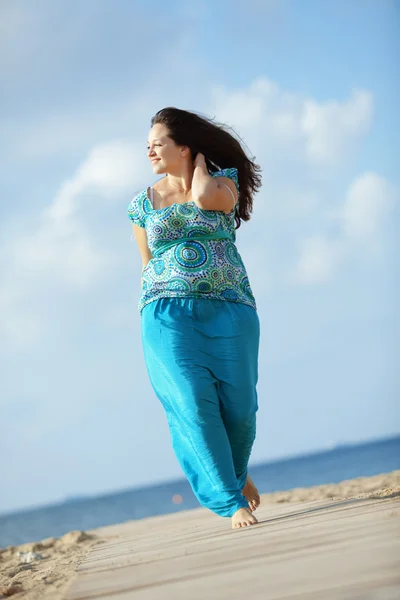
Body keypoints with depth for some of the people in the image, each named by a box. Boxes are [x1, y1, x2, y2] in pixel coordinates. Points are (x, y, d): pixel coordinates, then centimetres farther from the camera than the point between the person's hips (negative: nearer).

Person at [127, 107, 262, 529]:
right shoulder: (143, 204, 13)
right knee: (193, 404, -15)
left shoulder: (224, 181, 7)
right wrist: (155, 314, 13)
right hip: (168, 313, 1)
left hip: (228, 308, -1)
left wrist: (201, 162, 1)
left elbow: (207, 198, -18)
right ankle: (232, 501, -11)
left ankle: (236, 475, 28)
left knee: (238, 405, -3)